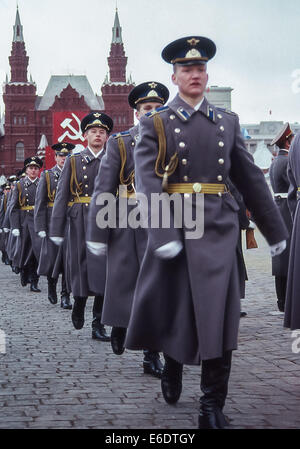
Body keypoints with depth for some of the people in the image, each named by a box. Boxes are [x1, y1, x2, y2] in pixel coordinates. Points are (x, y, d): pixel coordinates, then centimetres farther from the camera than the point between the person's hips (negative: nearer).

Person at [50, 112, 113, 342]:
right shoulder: (74, 161, 9)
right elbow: (62, 196, 4)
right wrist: (56, 230, -4)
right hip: (80, 221, 0)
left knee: (103, 270, -5)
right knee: (81, 267, 4)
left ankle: (98, 324, 1)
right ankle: (79, 304, 33)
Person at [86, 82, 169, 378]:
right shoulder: (119, 144, 2)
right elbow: (102, 190, -2)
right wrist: (97, 235, -7)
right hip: (127, 229, -1)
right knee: (123, 283, 7)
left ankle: (152, 356, 7)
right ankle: (119, 327, 38)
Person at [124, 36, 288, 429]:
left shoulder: (227, 122, 12)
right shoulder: (156, 124, 2)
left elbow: (251, 178, 15)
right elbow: (147, 182, -11)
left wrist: (275, 229, 16)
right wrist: (162, 235, -23)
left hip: (218, 230, 2)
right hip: (172, 229, -1)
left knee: (217, 317, -4)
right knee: (169, 308, 9)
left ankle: (213, 406, 5)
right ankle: (172, 365, 39)